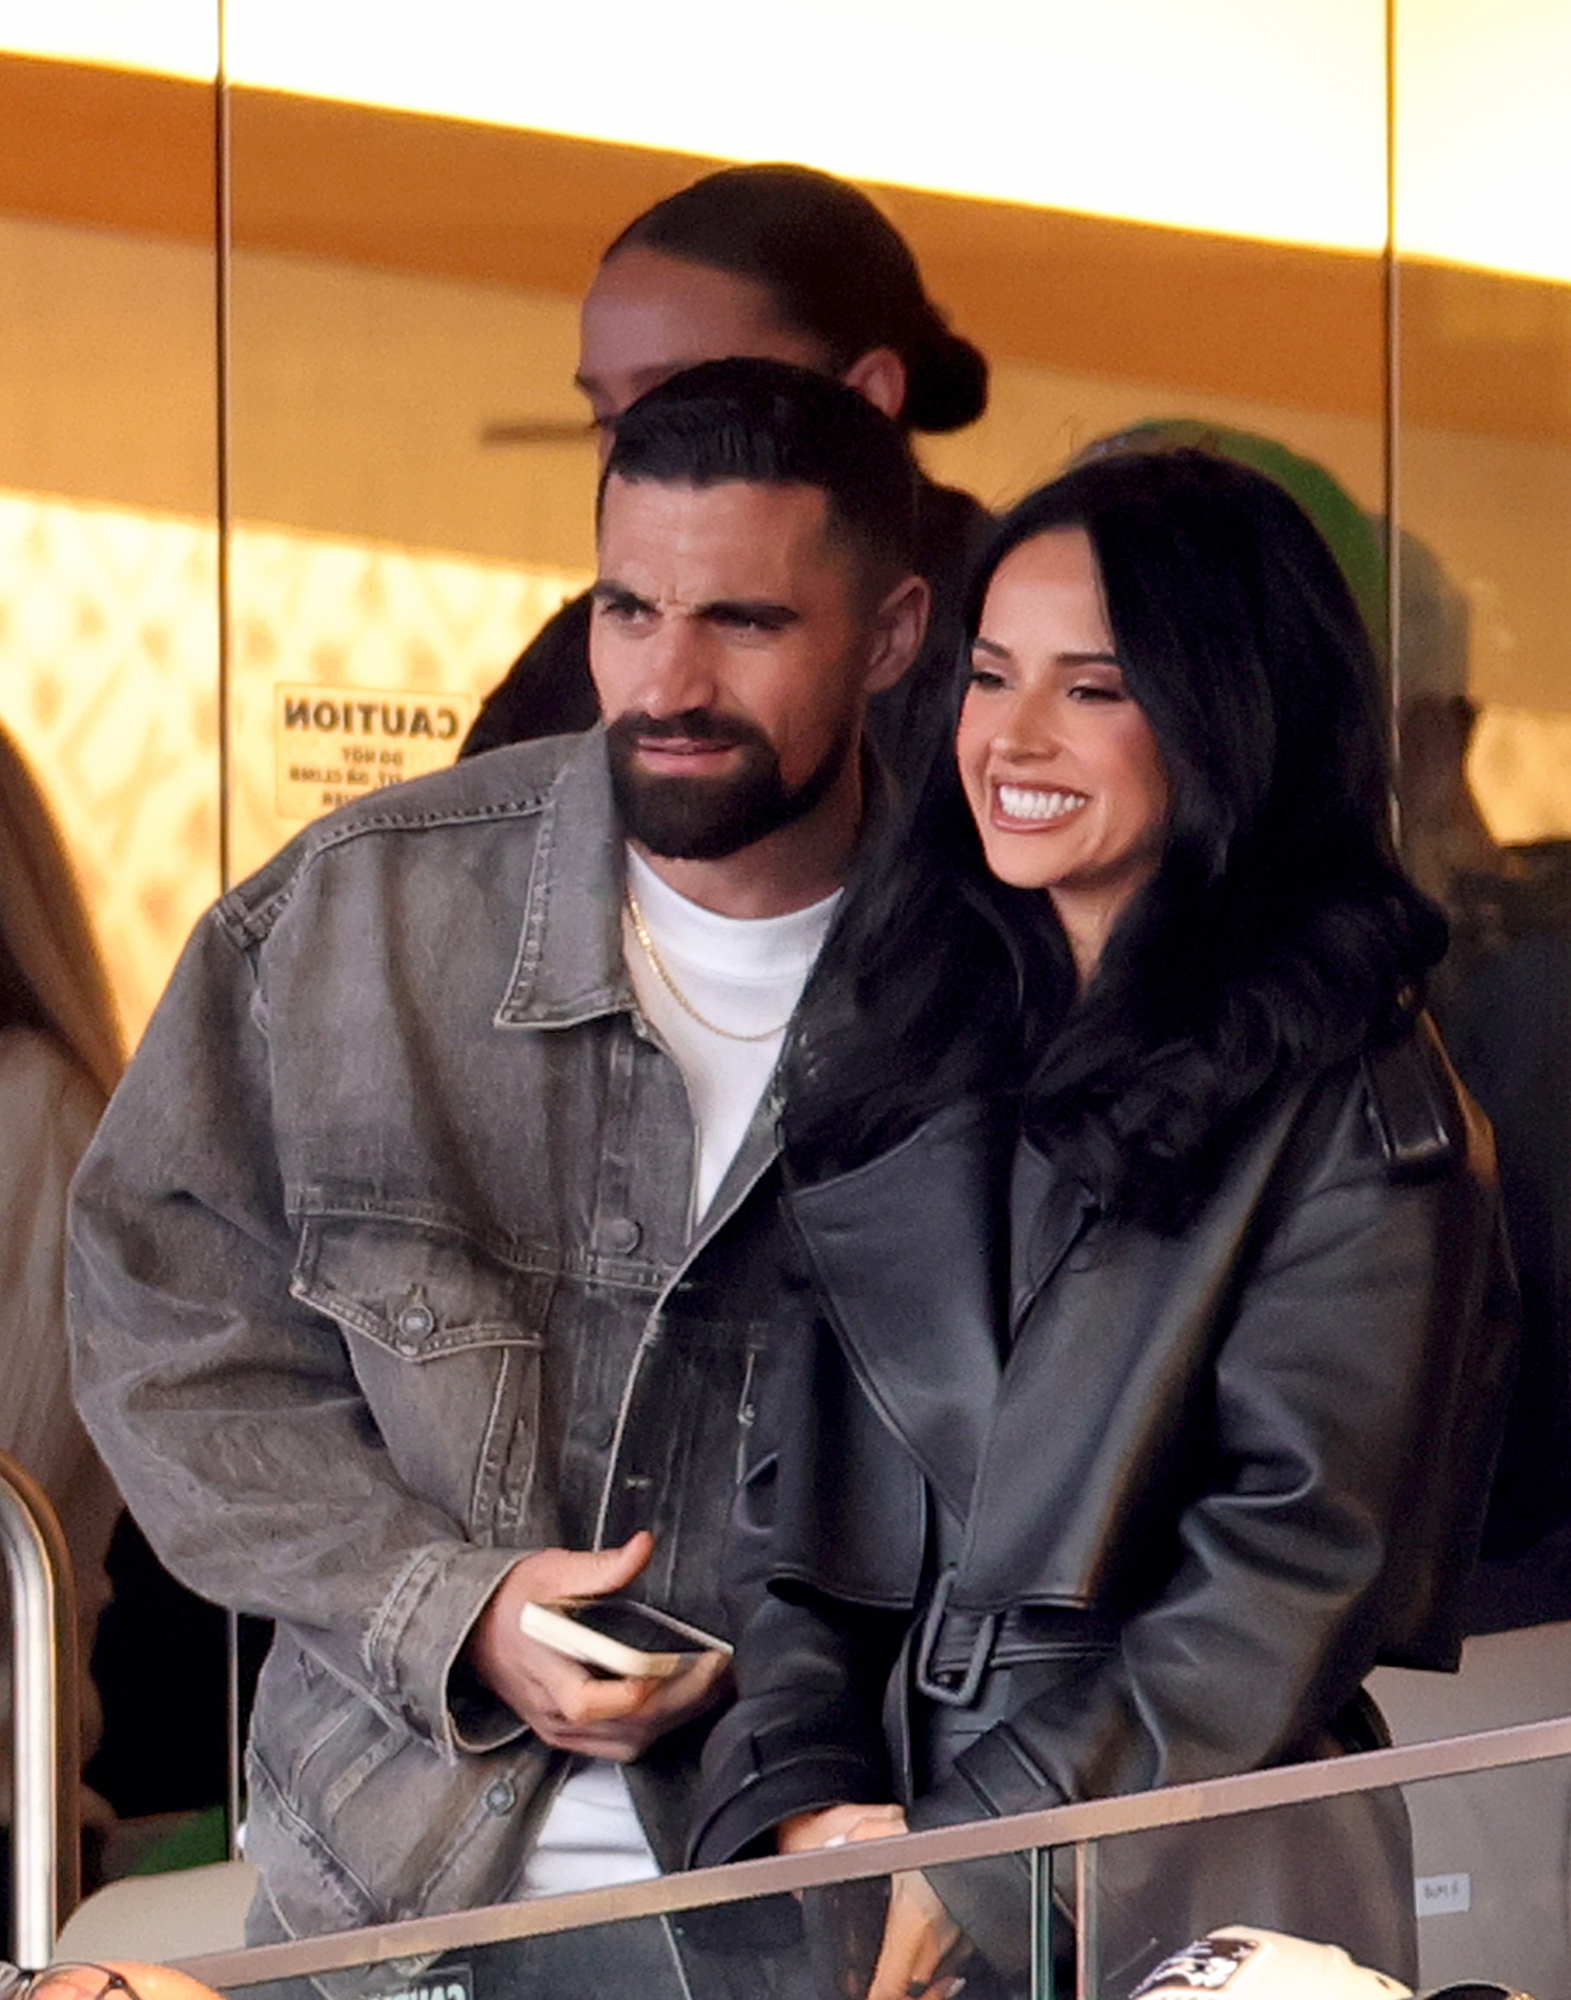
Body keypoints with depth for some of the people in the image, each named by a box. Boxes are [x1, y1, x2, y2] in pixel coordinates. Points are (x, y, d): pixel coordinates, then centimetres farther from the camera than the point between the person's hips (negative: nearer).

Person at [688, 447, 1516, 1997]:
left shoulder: (1344, 1099, -8)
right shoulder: (890, 1040, 8)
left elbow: (1297, 1557, -13)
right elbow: (783, 1468, 5)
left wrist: (974, 1867, -15)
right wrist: (797, 1797, -8)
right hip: (862, 1851, 5)